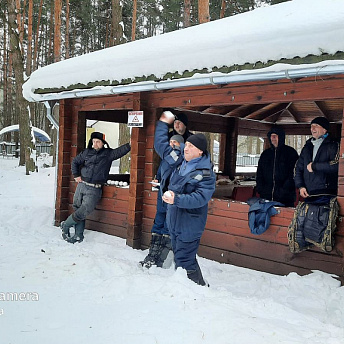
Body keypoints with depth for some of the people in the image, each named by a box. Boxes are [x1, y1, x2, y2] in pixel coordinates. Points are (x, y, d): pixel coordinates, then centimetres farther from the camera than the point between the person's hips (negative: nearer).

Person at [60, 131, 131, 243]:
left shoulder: (108, 154, 0)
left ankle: (66, 225, 14)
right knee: (78, 210, 5)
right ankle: (78, 235, 17)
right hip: (81, 185, 4)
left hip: (94, 190, -3)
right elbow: (75, 162, 21)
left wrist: (130, 144, -26)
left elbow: (120, 151, -12)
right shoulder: (87, 152, 9)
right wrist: (76, 175, 12)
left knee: (82, 212, -9)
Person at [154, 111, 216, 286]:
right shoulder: (178, 159, 3)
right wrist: (163, 124, 18)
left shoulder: (206, 173, -17)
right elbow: (161, 145, 15)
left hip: (189, 225, -8)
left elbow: (201, 198, -28)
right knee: (181, 257, 18)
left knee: (184, 261, -6)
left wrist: (177, 199, -37)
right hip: (173, 220, 8)